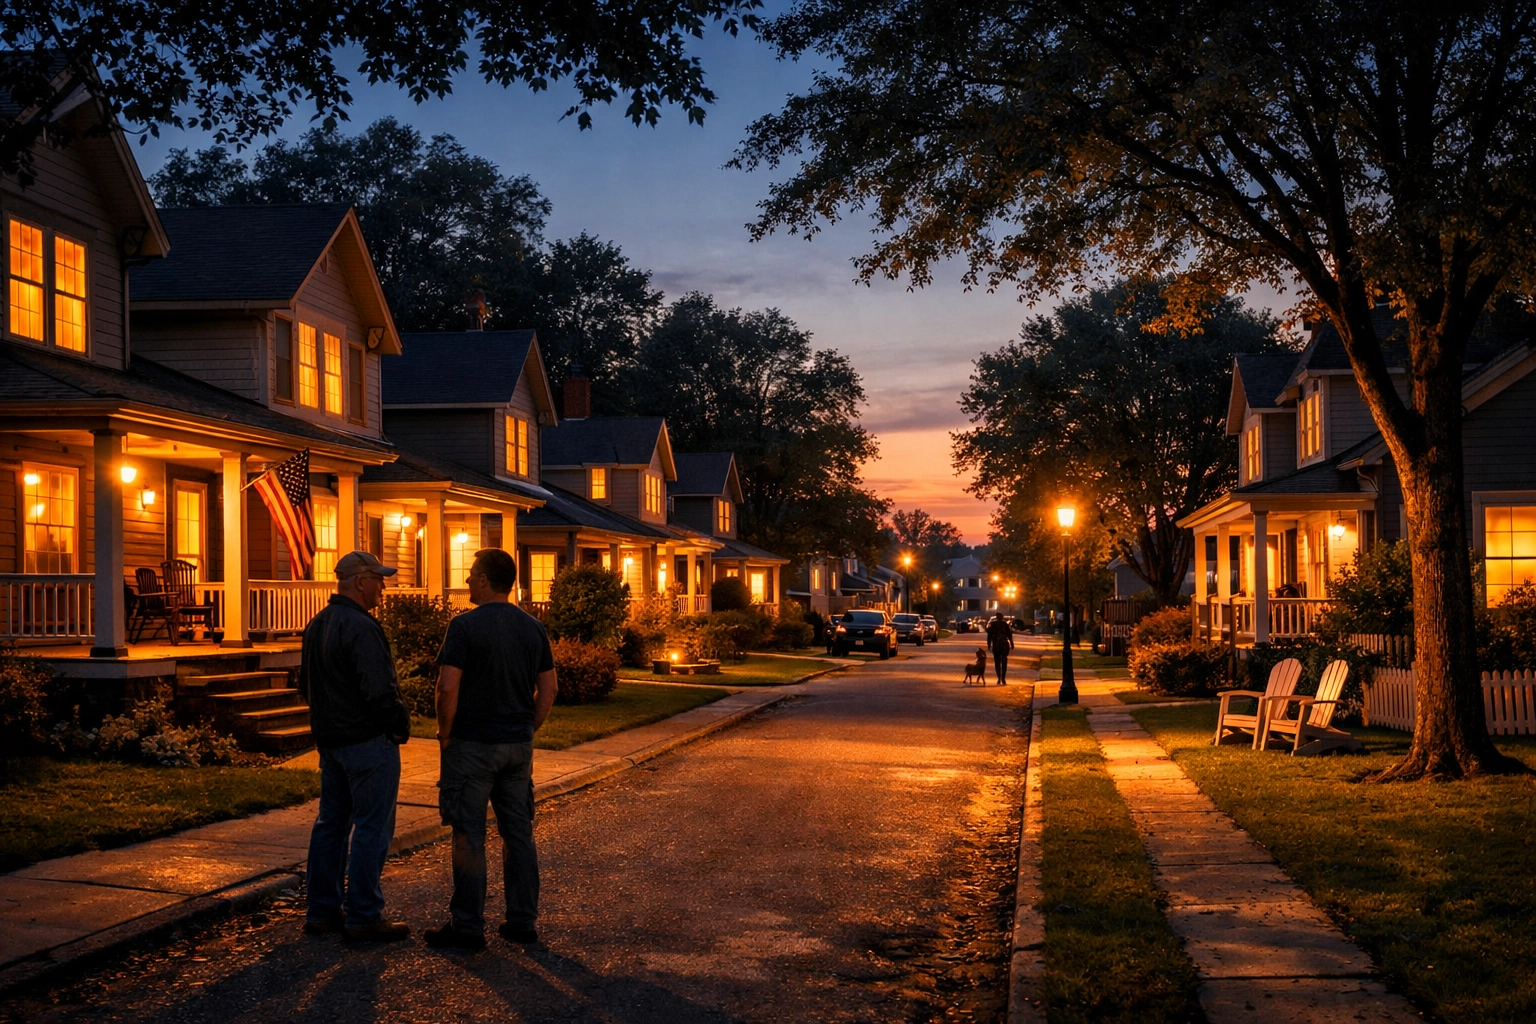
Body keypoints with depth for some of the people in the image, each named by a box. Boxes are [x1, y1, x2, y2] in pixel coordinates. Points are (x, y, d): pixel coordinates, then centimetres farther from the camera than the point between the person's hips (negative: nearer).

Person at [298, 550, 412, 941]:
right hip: (368, 741, -10)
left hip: (329, 740, 10)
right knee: (372, 828, -3)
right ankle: (364, 916, 1)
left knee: (331, 822, 15)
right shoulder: (361, 628, -20)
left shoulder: (316, 626, 11)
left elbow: (305, 682, 20)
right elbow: (379, 691, -24)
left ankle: (322, 911, 21)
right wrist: (401, 725, -9)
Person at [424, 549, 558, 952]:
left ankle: (467, 926, 7)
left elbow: (448, 688, -18)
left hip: (472, 745, -6)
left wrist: (445, 734, -4)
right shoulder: (533, 628, 6)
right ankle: (522, 922, 16)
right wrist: (528, 730, 15)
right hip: (518, 747, 6)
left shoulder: (465, 626, -13)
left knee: (469, 837, 2)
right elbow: (548, 689, 8)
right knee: (519, 833, 11)